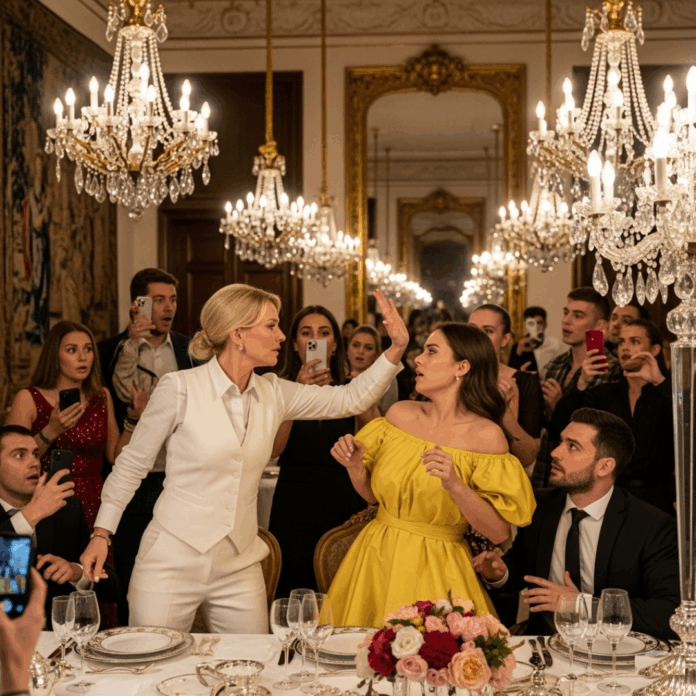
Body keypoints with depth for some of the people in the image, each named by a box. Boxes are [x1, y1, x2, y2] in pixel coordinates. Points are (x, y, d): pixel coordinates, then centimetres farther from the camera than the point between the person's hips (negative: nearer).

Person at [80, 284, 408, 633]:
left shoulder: (272, 393, 3)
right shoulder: (180, 388, -11)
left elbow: (350, 398, 4)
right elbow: (132, 463, -3)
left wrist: (396, 349, -6)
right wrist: (102, 533, -4)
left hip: (239, 569, 5)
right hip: (171, 562, -4)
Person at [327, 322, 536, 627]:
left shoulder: (486, 435, -13)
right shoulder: (400, 413, -1)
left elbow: (499, 532, -15)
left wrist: (455, 485, -26)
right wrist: (355, 466, -8)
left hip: (435, 572, -4)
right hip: (377, 559, 4)